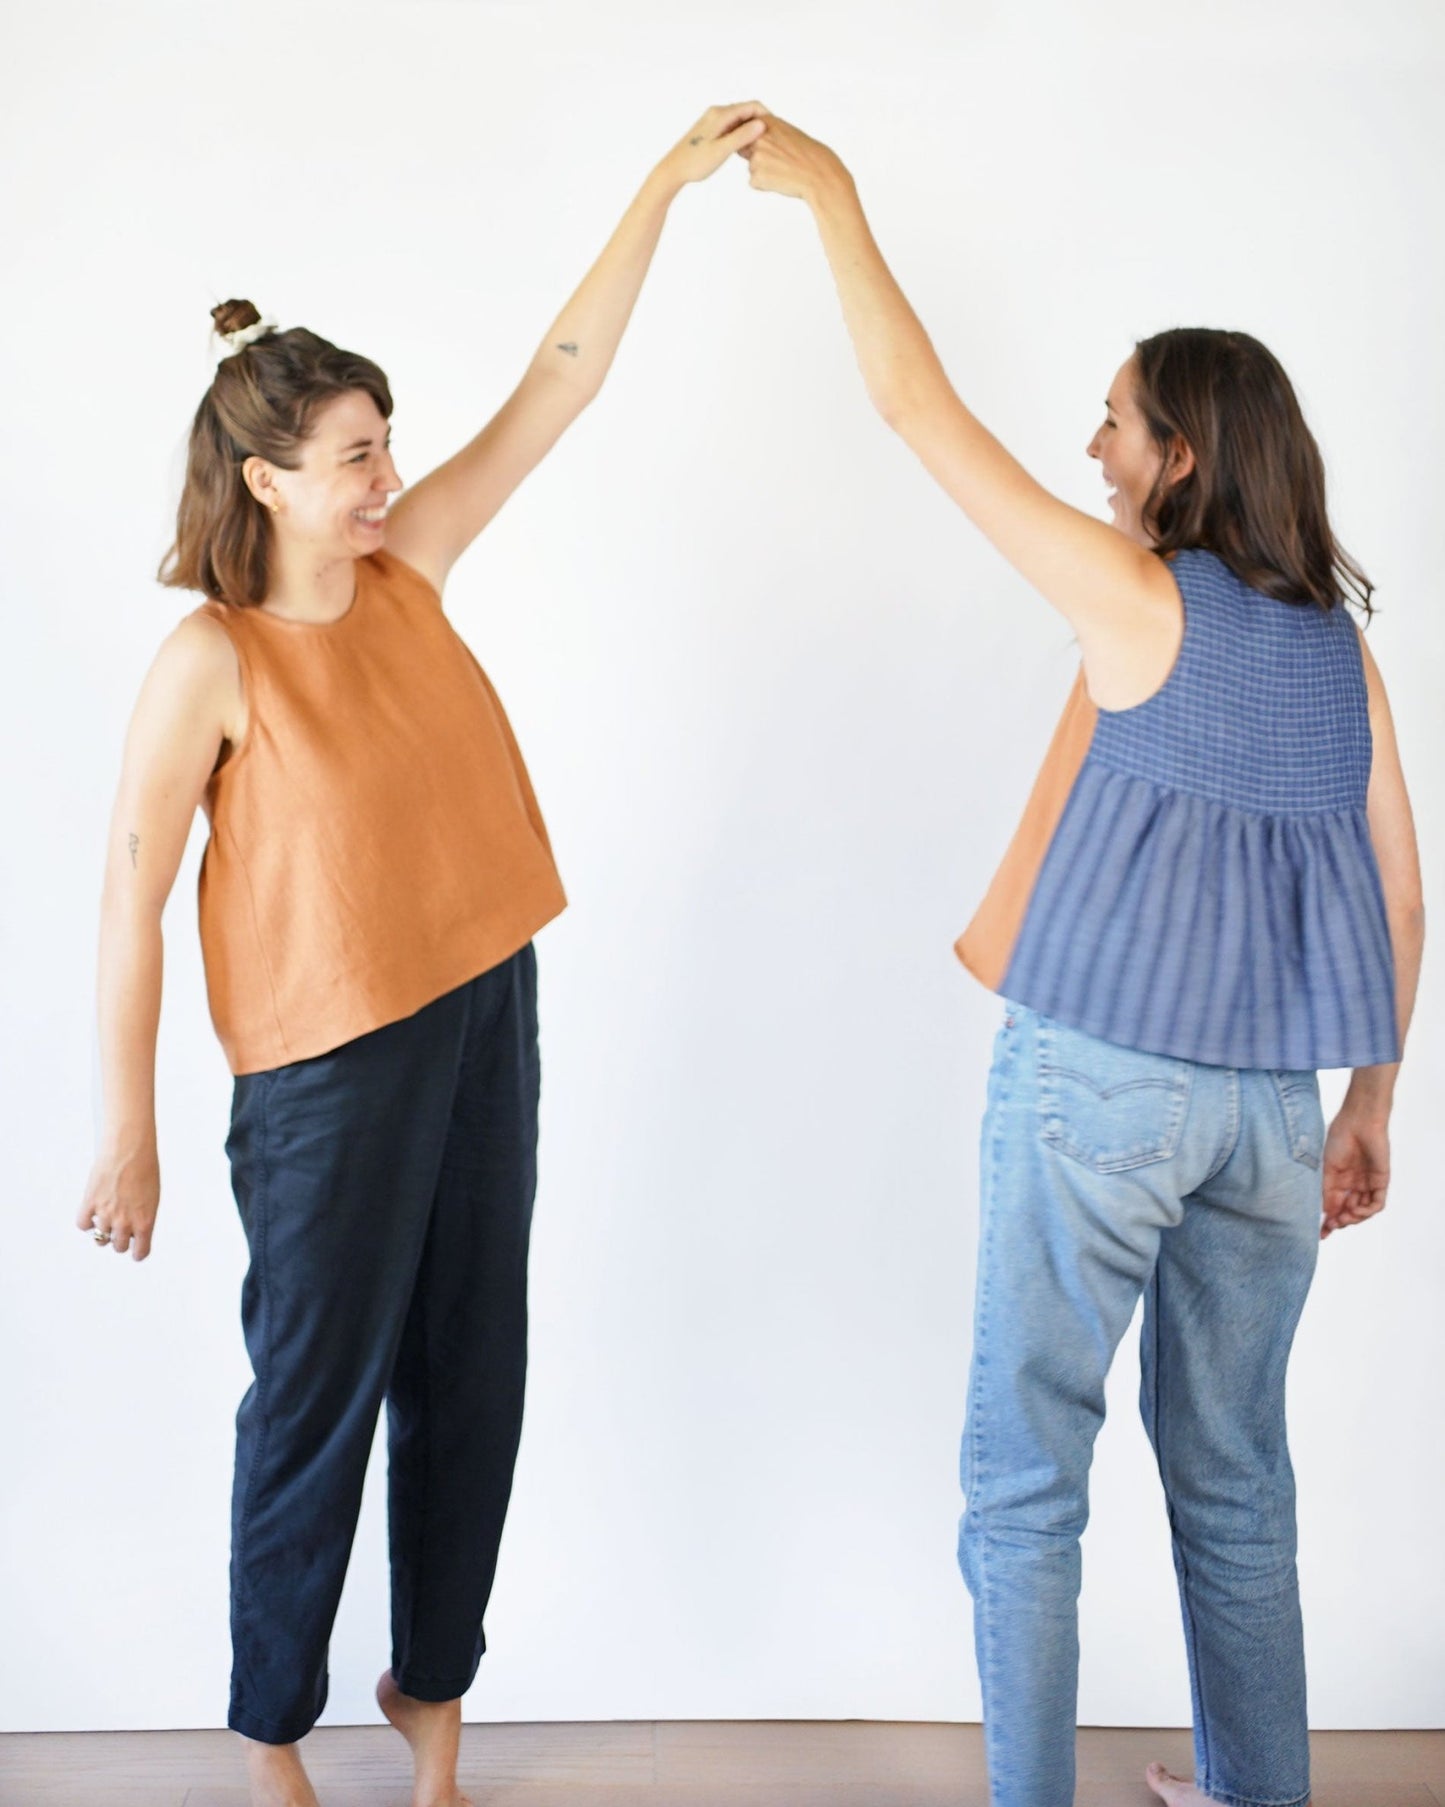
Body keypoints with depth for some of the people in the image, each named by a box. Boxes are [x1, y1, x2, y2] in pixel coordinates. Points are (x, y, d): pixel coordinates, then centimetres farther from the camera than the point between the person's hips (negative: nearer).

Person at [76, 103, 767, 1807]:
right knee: (318, 1394, 8)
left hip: (486, 1016, 6)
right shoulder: (210, 662, -14)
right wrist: (126, 1129, -11)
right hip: (329, 1063, -6)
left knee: (472, 1371, 14)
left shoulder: (404, 573, 1)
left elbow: (558, 383, 2)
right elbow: (130, 895, -12)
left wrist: (667, 182, -2)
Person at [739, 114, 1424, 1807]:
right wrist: (1372, 1104, 18)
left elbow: (918, 404, -7)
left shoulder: (1138, 596, -9)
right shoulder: (1342, 648, 7)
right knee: (1233, 1474, 19)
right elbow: (1399, 898, 9)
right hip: (1267, 1100, 6)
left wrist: (833, 199, 2)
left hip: (1097, 1085, -6)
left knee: (1023, 1468, 7)